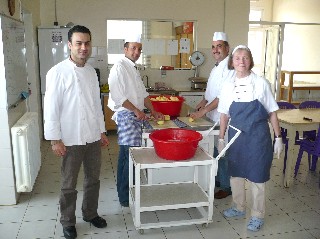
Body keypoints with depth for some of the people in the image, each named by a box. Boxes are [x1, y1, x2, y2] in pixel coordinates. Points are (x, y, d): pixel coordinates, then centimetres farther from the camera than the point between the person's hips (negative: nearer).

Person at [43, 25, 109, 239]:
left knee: (93, 179, 17)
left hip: (93, 137, 6)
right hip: (71, 140, -6)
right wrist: (55, 139, -14)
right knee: (69, 184, 8)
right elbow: (51, 108, -12)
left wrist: (102, 131, 15)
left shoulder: (91, 71, 7)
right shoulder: (58, 72, -12)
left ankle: (90, 214, 37)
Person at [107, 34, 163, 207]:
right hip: (126, 116, -9)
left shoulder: (133, 69, 18)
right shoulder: (119, 67, -11)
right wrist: (136, 111, -14)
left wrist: (153, 112, 14)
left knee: (126, 156, 15)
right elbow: (118, 96, -18)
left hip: (136, 116, 9)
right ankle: (125, 197, 3)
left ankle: (123, 192, 25)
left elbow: (143, 93, 21)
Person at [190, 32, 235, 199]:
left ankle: (226, 186, 15)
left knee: (222, 152, 0)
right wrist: (203, 102, 7)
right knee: (214, 150, 18)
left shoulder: (229, 68, -17)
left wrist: (203, 111, -22)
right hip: (212, 117, 9)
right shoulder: (216, 67, 14)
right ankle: (217, 179, 34)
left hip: (223, 119, -9)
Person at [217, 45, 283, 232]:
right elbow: (224, 115, 8)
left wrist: (278, 137, -4)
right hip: (236, 136, 4)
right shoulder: (228, 86, 1)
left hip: (258, 137, -3)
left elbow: (272, 112, -3)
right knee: (236, 173, 15)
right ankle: (239, 208, 37)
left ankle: (258, 216, 24)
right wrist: (221, 138, 8)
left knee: (257, 176, 5)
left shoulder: (261, 83, -8)